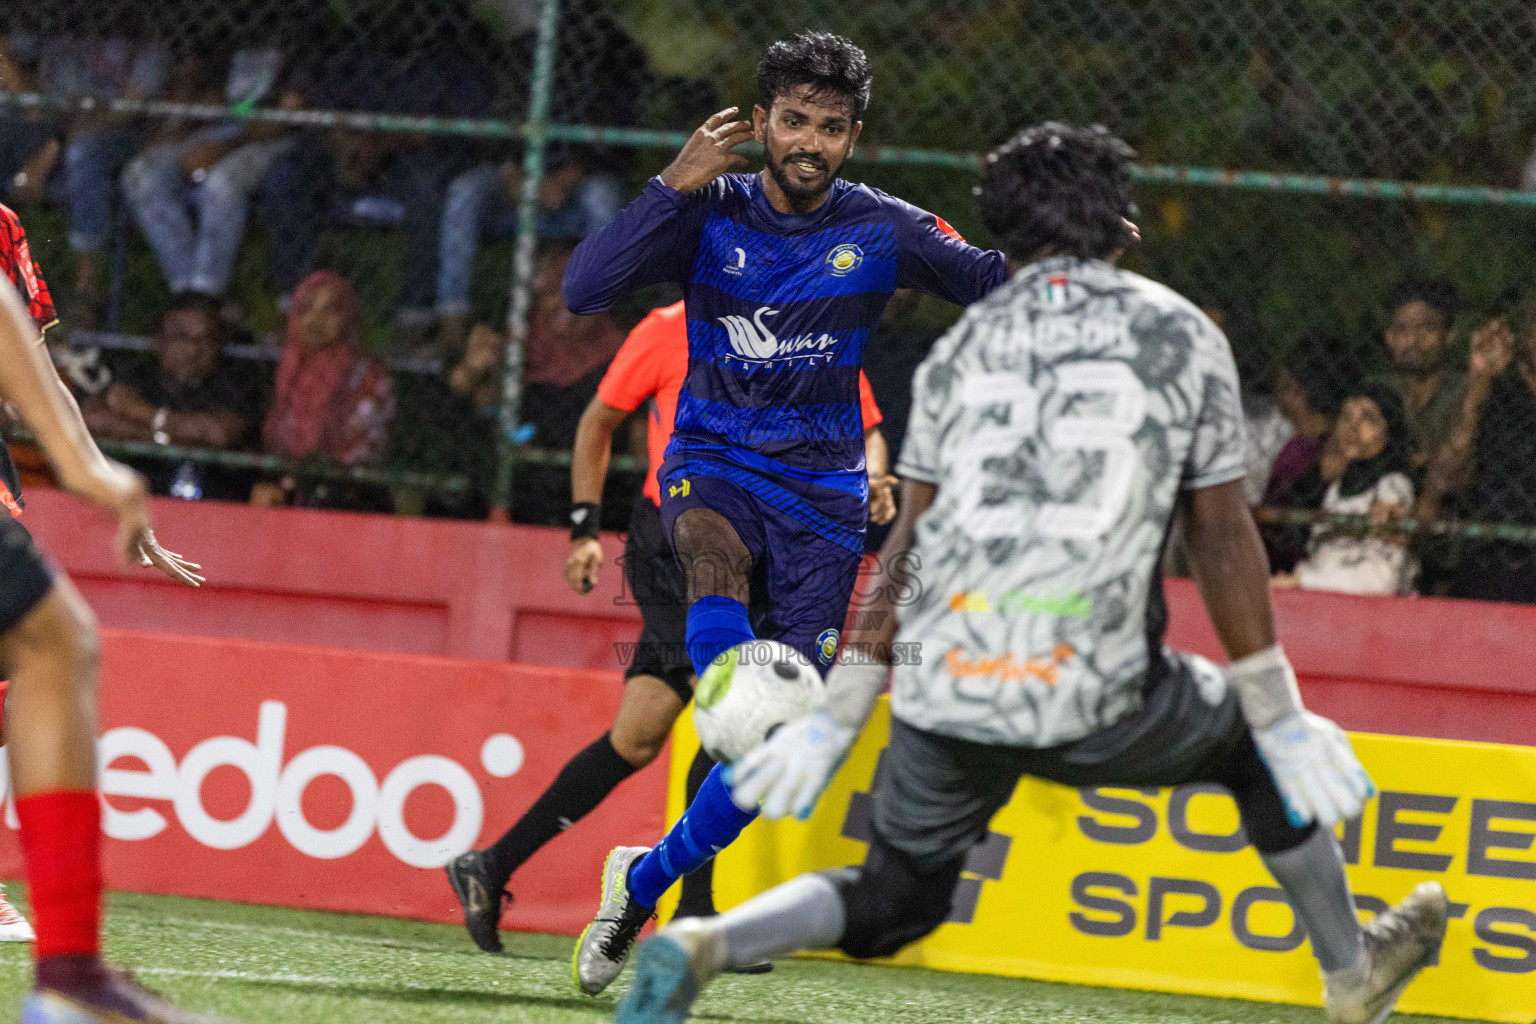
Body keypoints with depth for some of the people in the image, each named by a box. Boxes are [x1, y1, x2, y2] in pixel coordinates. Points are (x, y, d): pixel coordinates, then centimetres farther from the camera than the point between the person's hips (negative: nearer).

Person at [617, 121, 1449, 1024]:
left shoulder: (962, 346, 14)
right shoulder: (1182, 335, 8)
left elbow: (909, 544, 11)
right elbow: (1223, 539, 5)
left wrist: (837, 715, 14)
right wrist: (1279, 719, 8)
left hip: (943, 693, 2)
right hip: (1095, 701, -2)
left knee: (892, 904, 18)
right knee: (1263, 747, 26)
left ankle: (703, 947, -7)